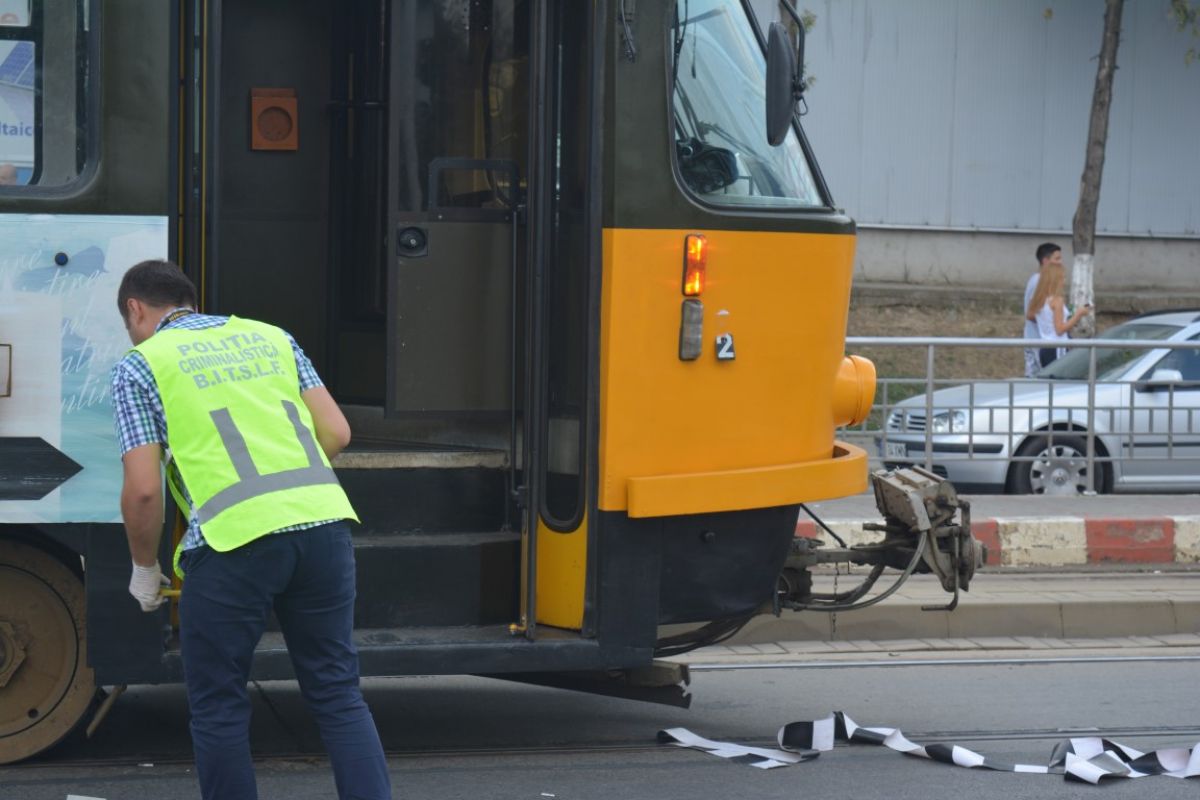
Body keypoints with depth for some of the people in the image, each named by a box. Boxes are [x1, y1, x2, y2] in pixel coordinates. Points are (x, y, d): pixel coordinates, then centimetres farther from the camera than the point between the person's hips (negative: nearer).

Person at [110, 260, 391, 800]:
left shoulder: (141, 366, 8)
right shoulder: (270, 337, 22)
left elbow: (143, 489, 1)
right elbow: (336, 433, 16)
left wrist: (144, 568, 16)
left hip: (235, 538, -4)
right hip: (323, 519, 5)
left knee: (218, 708, 10)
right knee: (337, 693, 12)